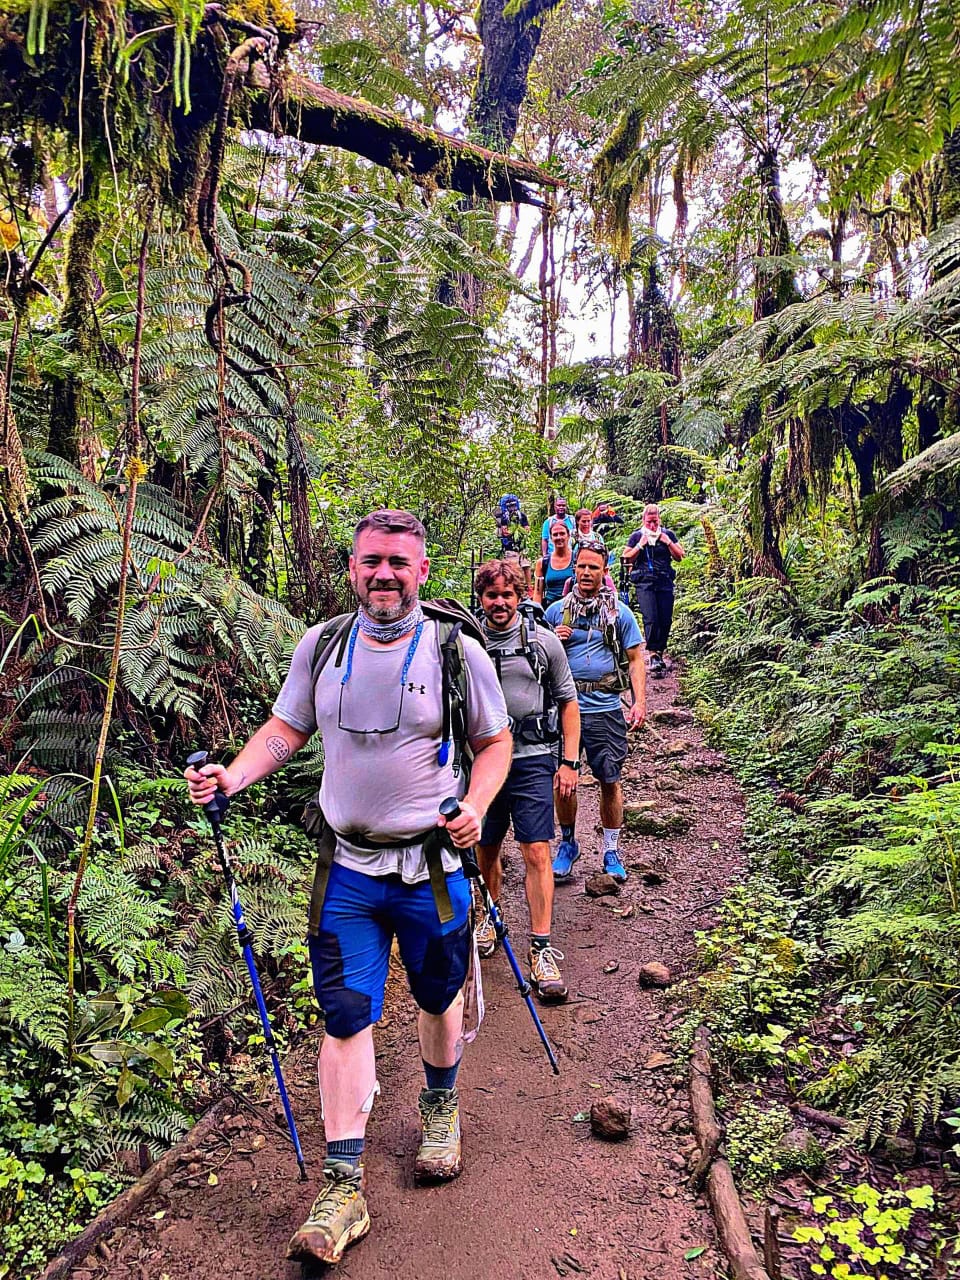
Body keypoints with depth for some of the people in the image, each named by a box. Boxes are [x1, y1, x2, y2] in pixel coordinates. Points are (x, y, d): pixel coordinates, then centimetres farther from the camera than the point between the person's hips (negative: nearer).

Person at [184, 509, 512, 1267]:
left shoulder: (457, 652, -9)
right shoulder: (321, 646, -2)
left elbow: (495, 741, 2)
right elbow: (286, 730, 8)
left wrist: (475, 807, -15)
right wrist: (233, 776, -10)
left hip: (432, 864, -1)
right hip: (347, 869, 1)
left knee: (439, 1000, 19)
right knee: (346, 1014, 2)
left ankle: (441, 1108, 48)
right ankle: (344, 1188, 14)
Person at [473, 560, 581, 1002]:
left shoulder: (543, 641, 0)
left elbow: (568, 702, 5)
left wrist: (569, 762, -1)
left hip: (533, 759, -2)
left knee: (537, 854, -6)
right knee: (485, 849, 14)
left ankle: (541, 949, 2)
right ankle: (490, 917, 39)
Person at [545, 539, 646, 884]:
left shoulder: (620, 613, 5)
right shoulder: (556, 610, 7)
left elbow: (635, 659, 5)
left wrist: (640, 701, -6)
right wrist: (553, 641, -7)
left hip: (606, 707, -1)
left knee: (610, 781, 3)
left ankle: (611, 851, 18)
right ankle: (567, 844, 25)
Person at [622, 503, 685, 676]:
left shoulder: (668, 534, 11)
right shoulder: (636, 536, 7)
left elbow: (679, 556, 11)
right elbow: (626, 559, 3)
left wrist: (669, 542, -3)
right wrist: (640, 545, -8)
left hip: (665, 583, 3)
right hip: (644, 583, -2)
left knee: (666, 620, 1)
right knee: (651, 619, -14)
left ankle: (660, 652, 15)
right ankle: (653, 655, -13)